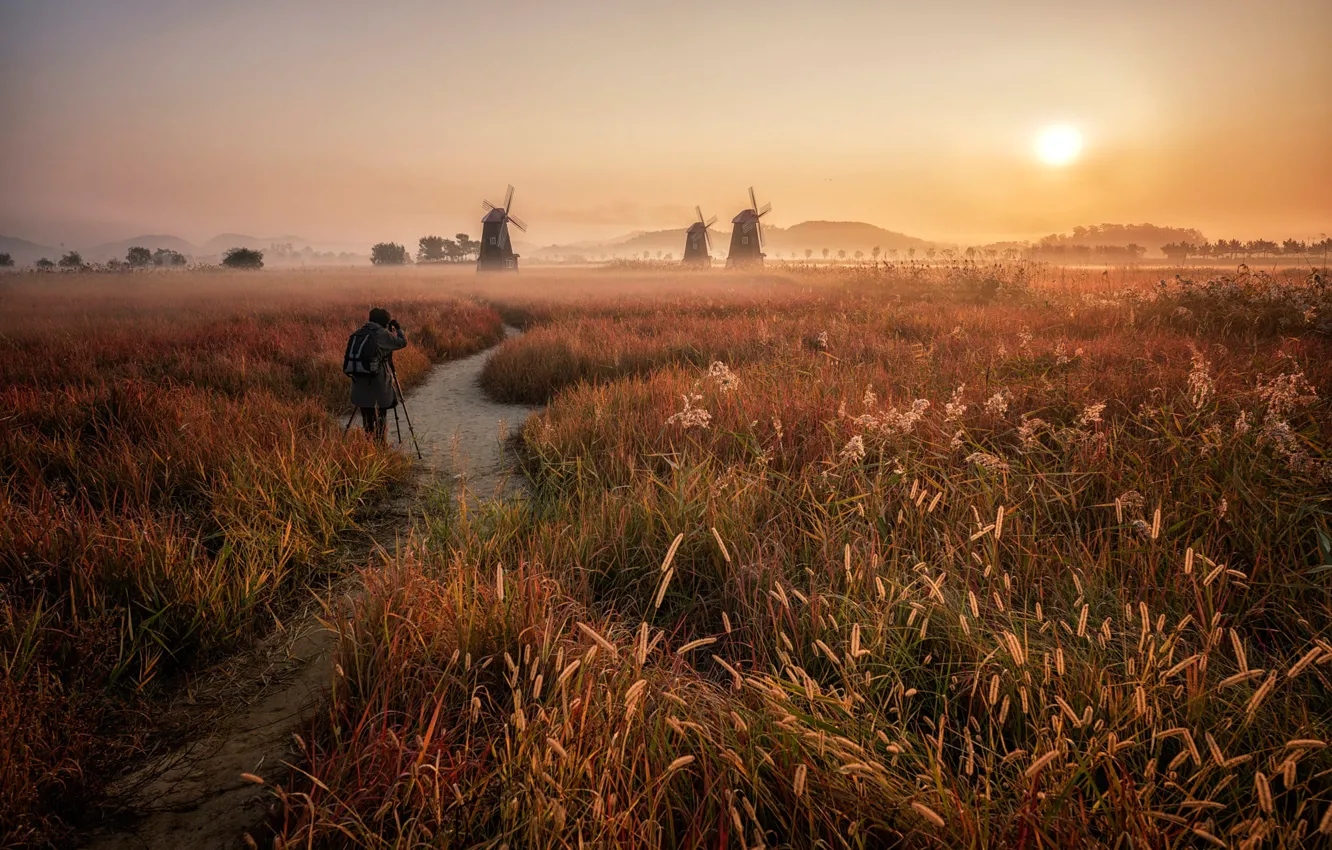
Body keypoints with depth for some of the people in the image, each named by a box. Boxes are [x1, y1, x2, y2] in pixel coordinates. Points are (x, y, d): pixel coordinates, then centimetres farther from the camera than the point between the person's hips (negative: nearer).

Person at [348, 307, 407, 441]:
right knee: (381, 417, 5)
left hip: (360, 383, 5)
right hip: (379, 383, -5)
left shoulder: (359, 333, 7)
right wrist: (398, 328, 16)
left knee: (367, 417, 12)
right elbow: (402, 342, 0)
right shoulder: (382, 334, -10)